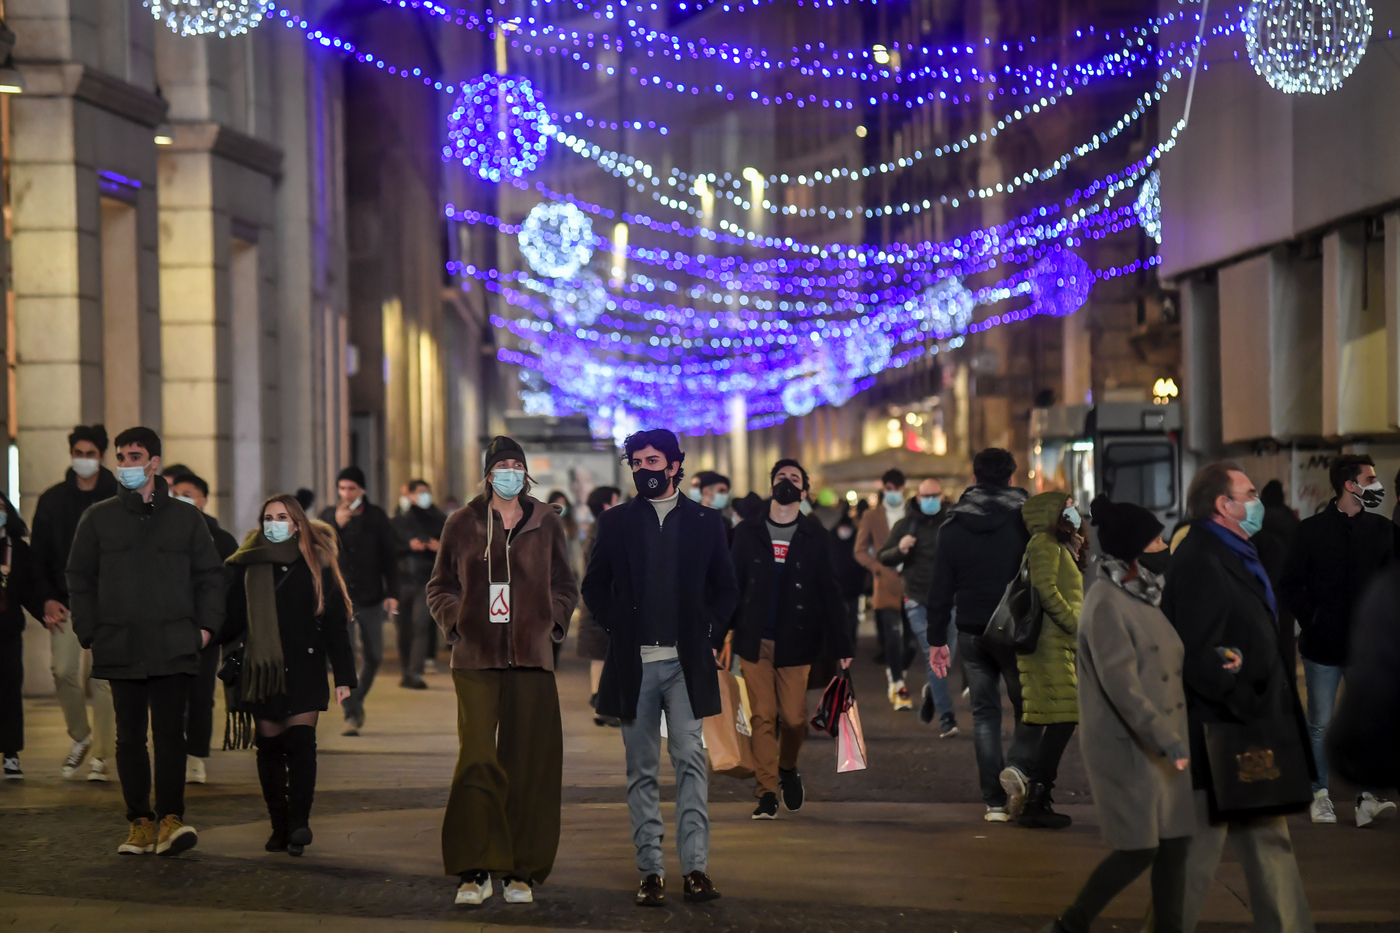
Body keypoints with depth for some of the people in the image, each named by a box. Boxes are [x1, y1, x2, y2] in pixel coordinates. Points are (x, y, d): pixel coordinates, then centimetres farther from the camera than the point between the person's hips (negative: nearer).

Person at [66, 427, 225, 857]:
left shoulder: (185, 517, 10)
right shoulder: (98, 518, 10)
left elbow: (210, 575, 12)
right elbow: (79, 579, 11)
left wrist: (206, 625, 1)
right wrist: (89, 634, 2)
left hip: (174, 646, -1)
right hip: (120, 648, 1)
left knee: (169, 733, -7)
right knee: (130, 736, 4)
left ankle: (171, 819, -9)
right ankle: (140, 822, 9)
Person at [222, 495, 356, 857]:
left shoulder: (315, 564, 3)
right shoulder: (247, 565, 8)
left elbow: (334, 623, 2)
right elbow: (232, 619, 7)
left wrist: (344, 676, -2)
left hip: (304, 670, -2)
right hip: (262, 671, 2)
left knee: (301, 742, -13)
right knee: (270, 746, 4)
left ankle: (298, 822, -14)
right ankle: (280, 826, 10)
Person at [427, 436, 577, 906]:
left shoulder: (546, 523, 8)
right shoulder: (462, 523, 6)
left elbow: (565, 585, 16)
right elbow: (440, 586, 15)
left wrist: (553, 623, 2)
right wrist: (455, 621, 0)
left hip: (530, 657, 1)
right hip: (476, 658, -1)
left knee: (529, 764, 0)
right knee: (477, 759, -9)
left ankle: (522, 871, 7)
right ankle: (474, 871, -3)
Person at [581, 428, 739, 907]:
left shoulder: (705, 522, 7)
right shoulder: (616, 522, 9)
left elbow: (726, 589, 12)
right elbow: (594, 585, 14)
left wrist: (704, 626, -1)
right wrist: (614, 625, 1)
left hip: (686, 661, -1)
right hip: (634, 662, 1)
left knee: (690, 759, -8)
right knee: (641, 769, 4)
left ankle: (696, 866, -5)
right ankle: (650, 870, 7)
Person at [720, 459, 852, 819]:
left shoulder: (815, 536, 5)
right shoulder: (747, 532, 7)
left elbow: (829, 593, 5)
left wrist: (841, 644, 0)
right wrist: (716, 637, 1)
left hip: (795, 642, -1)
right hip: (754, 641, 1)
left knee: (794, 718, -3)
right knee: (763, 718, -3)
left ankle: (788, 769, 26)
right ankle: (767, 792, 4)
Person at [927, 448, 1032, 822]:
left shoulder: (953, 526, 4)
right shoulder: (1027, 519, -4)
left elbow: (940, 588, 5)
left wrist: (936, 639, 9)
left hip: (972, 634, 3)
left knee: (985, 714, 8)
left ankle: (994, 801, 4)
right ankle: (1017, 767, -18)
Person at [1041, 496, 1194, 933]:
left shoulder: (1143, 594, 11)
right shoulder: (1106, 604, -16)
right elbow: (1121, 684, -23)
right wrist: (1168, 742, -27)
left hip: (1163, 740, 8)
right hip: (1125, 745, -8)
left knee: (1175, 842, 7)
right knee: (1138, 850, -5)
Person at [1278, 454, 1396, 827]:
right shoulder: (1312, 530, -1)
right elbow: (1289, 585, 2)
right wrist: (1311, 619, -6)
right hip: (1323, 643, -1)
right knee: (1321, 725, 6)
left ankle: (1367, 798, -3)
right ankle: (1320, 795, 16)